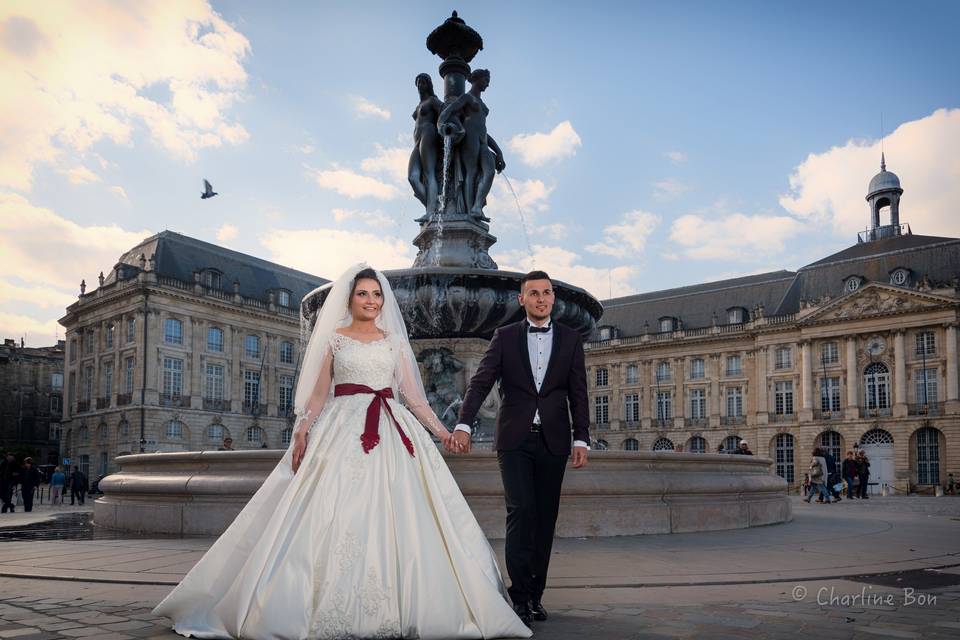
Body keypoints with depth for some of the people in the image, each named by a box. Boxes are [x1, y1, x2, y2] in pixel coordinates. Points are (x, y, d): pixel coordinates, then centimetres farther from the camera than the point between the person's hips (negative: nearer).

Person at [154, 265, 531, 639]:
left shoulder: (395, 341, 15)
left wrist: (439, 429, 3)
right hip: (344, 430, -2)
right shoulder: (333, 339, 10)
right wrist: (301, 431, -6)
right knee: (338, 514, -9)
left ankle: (397, 608, 3)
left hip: (393, 431, 2)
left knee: (395, 515, -4)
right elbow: (319, 393, 7)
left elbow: (412, 394, 12)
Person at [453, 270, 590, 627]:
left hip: (553, 440, 2)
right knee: (520, 511, -12)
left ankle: (534, 594, 14)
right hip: (515, 439, -2)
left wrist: (581, 439, -1)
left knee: (545, 518, 5)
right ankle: (520, 595, -6)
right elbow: (481, 382, -2)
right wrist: (463, 423, -16)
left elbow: (578, 394, 8)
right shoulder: (505, 337, 6)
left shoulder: (571, 339, 10)